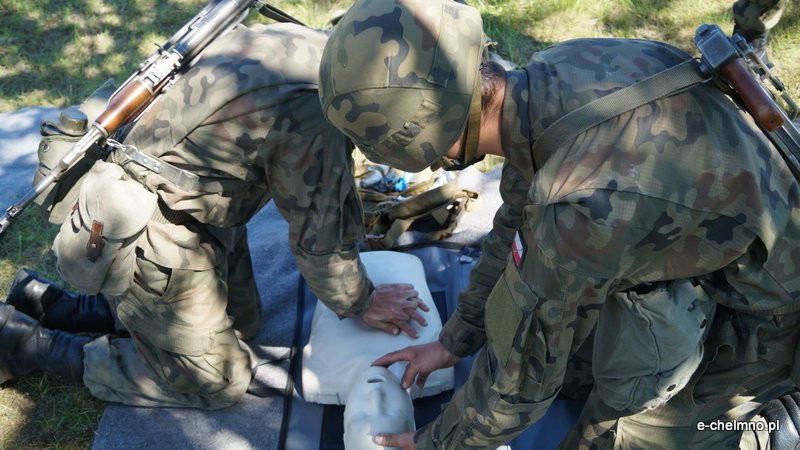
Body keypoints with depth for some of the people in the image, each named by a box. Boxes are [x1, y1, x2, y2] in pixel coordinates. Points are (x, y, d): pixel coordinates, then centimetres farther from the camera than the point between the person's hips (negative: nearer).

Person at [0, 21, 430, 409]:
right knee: (217, 383, 7)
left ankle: (59, 304, 25)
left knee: (241, 322, 22)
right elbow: (320, 239, -17)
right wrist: (362, 304, -1)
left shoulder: (293, 39, -4)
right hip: (153, 236, -9)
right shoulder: (313, 117, -30)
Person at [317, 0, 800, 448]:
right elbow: (517, 225, 1)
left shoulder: (582, 206, -41)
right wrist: (452, 341, 10)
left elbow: (520, 378, -24)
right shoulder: (556, 70, -15)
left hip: (757, 315, -7)